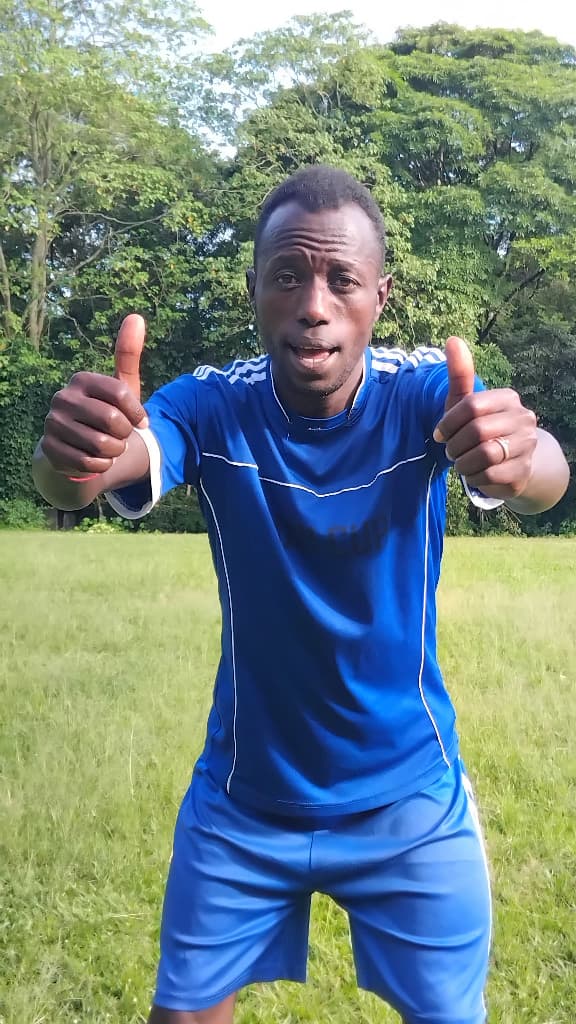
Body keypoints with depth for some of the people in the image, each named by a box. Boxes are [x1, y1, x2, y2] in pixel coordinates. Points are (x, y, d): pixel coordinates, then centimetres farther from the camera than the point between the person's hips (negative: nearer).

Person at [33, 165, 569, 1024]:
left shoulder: (426, 393, -16)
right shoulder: (211, 406, -15)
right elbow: (106, 462, -34)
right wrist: (74, 459, -58)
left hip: (410, 798, 0)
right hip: (241, 799, 1)